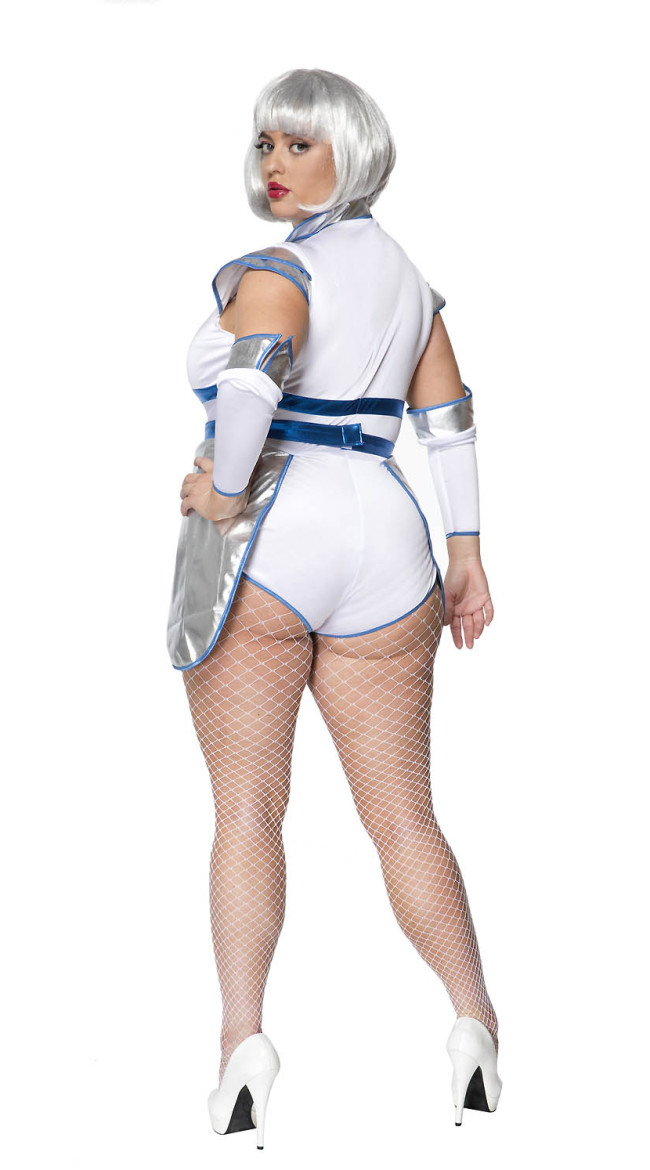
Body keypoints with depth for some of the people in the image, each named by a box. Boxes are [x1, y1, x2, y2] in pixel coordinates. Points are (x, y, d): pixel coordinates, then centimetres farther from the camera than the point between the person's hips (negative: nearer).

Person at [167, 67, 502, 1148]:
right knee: (402, 812, 5)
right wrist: (467, 557, 15)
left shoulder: (276, 271, -7)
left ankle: (244, 1037, -13)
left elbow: (250, 382, -26)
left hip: (265, 539, -6)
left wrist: (226, 494, -13)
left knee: (247, 807, -3)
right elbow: (450, 421, 14)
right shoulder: (406, 275, 16)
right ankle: (474, 1020, -8)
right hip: (382, 545, 6)